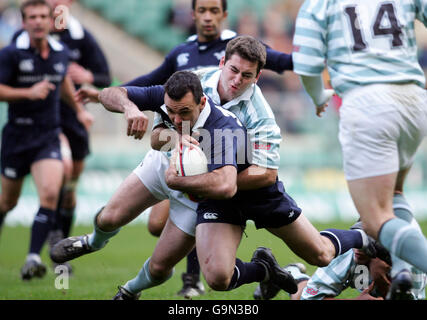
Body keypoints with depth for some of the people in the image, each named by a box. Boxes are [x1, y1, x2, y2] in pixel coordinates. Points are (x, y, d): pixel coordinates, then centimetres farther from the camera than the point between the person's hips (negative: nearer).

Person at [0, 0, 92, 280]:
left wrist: (79, 109, 30)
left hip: (48, 137, 2)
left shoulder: (61, 53, 5)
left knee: (50, 194, -20)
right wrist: (28, 92, -23)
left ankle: (34, 257, -20)